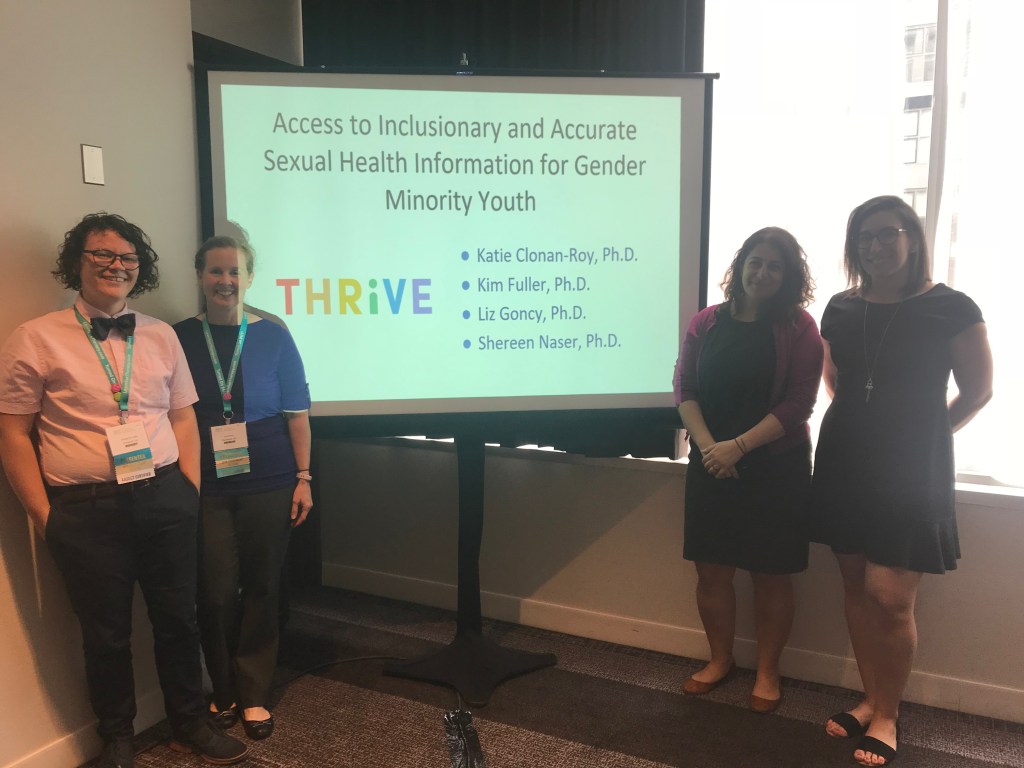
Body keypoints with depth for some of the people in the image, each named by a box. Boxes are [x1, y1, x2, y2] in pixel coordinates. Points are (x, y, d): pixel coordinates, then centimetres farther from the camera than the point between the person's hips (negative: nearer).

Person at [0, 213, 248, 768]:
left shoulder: (161, 336, 8)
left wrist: (189, 490, 3)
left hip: (165, 500, 3)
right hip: (85, 510, -3)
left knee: (178, 619, 13)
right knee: (107, 633, 11)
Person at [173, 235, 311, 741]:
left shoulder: (272, 337, 2)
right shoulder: (181, 338, 3)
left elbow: (296, 414, 2)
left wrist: (303, 478, -2)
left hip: (268, 485, 0)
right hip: (206, 489, 0)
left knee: (261, 589, 7)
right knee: (217, 592, 3)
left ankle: (254, 696, 23)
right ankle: (224, 691, 26)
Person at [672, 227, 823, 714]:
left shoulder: (799, 327, -4)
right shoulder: (707, 322, 4)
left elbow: (798, 403, -10)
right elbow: (684, 387, 2)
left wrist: (738, 446, -17)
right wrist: (707, 445, -13)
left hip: (777, 467, -3)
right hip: (711, 465, 3)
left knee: (770, 573, 6)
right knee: (710, 568, 8)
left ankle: (767, 671, 25)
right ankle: (719, 659, 29)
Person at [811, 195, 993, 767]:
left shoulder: (950, 307, -7)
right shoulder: (841, 309, 5)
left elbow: (979, 389, 2)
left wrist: (924, 435, 9)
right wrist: (862, 424, 14)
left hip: (912, 471, -4)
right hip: (846, 463, 4)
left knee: (890, 596, -6)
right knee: (857, 587, 9)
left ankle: (887, 714, 14)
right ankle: (872, 699, 25)